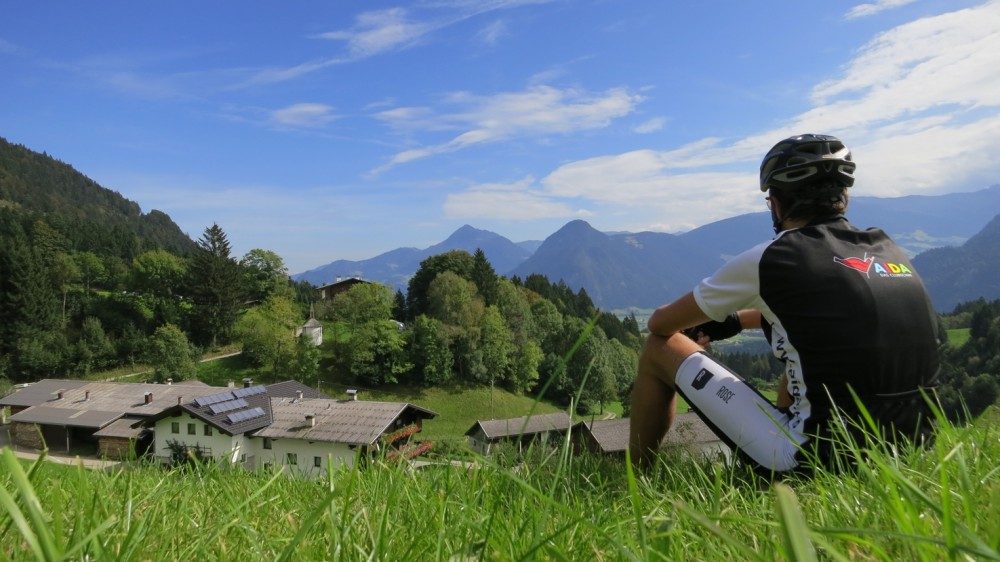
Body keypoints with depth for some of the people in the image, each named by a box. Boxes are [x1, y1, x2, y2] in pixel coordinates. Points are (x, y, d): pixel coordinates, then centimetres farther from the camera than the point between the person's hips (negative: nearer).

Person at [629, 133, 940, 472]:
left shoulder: (770, 259, -9)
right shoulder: (888, 249, 8)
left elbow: (661, 323, 2)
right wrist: (736, 321, 32)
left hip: (820, 459, -7)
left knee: (659, 349, 5)